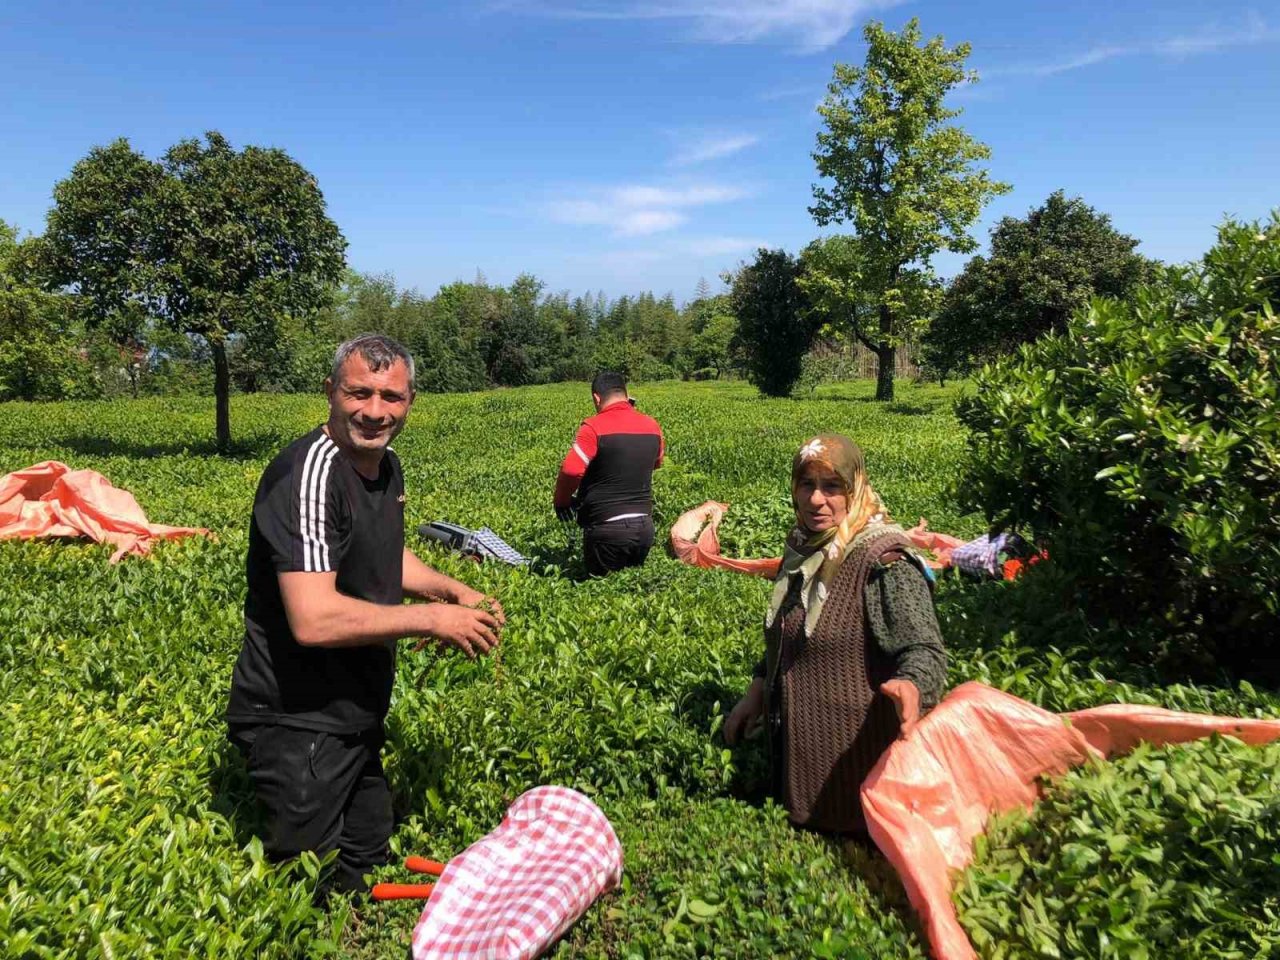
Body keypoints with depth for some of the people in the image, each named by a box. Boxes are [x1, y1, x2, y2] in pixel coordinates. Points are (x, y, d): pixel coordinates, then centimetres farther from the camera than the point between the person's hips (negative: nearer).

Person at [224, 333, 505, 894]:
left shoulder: (386, 466, 4)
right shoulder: (310, 473, -25)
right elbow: (313, 619, -33)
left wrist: (454, 591, 4)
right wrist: (429, 619, -24)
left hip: (355, 716, 9)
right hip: (297, 725, -9)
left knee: (369, 866, 25)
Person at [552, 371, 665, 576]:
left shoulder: (594, 427, -13)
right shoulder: (652, 425, 3)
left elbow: (570, 471, -19)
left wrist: (561, 501, 0)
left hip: (607, 529, -5)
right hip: (644, 527, 5)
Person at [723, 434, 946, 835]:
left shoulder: (885, 561, -21)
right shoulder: (803, 548, 3)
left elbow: (925, 650, -27)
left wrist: (909, 687, -47)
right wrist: (754, 696, 13)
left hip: (854, 754, -7)